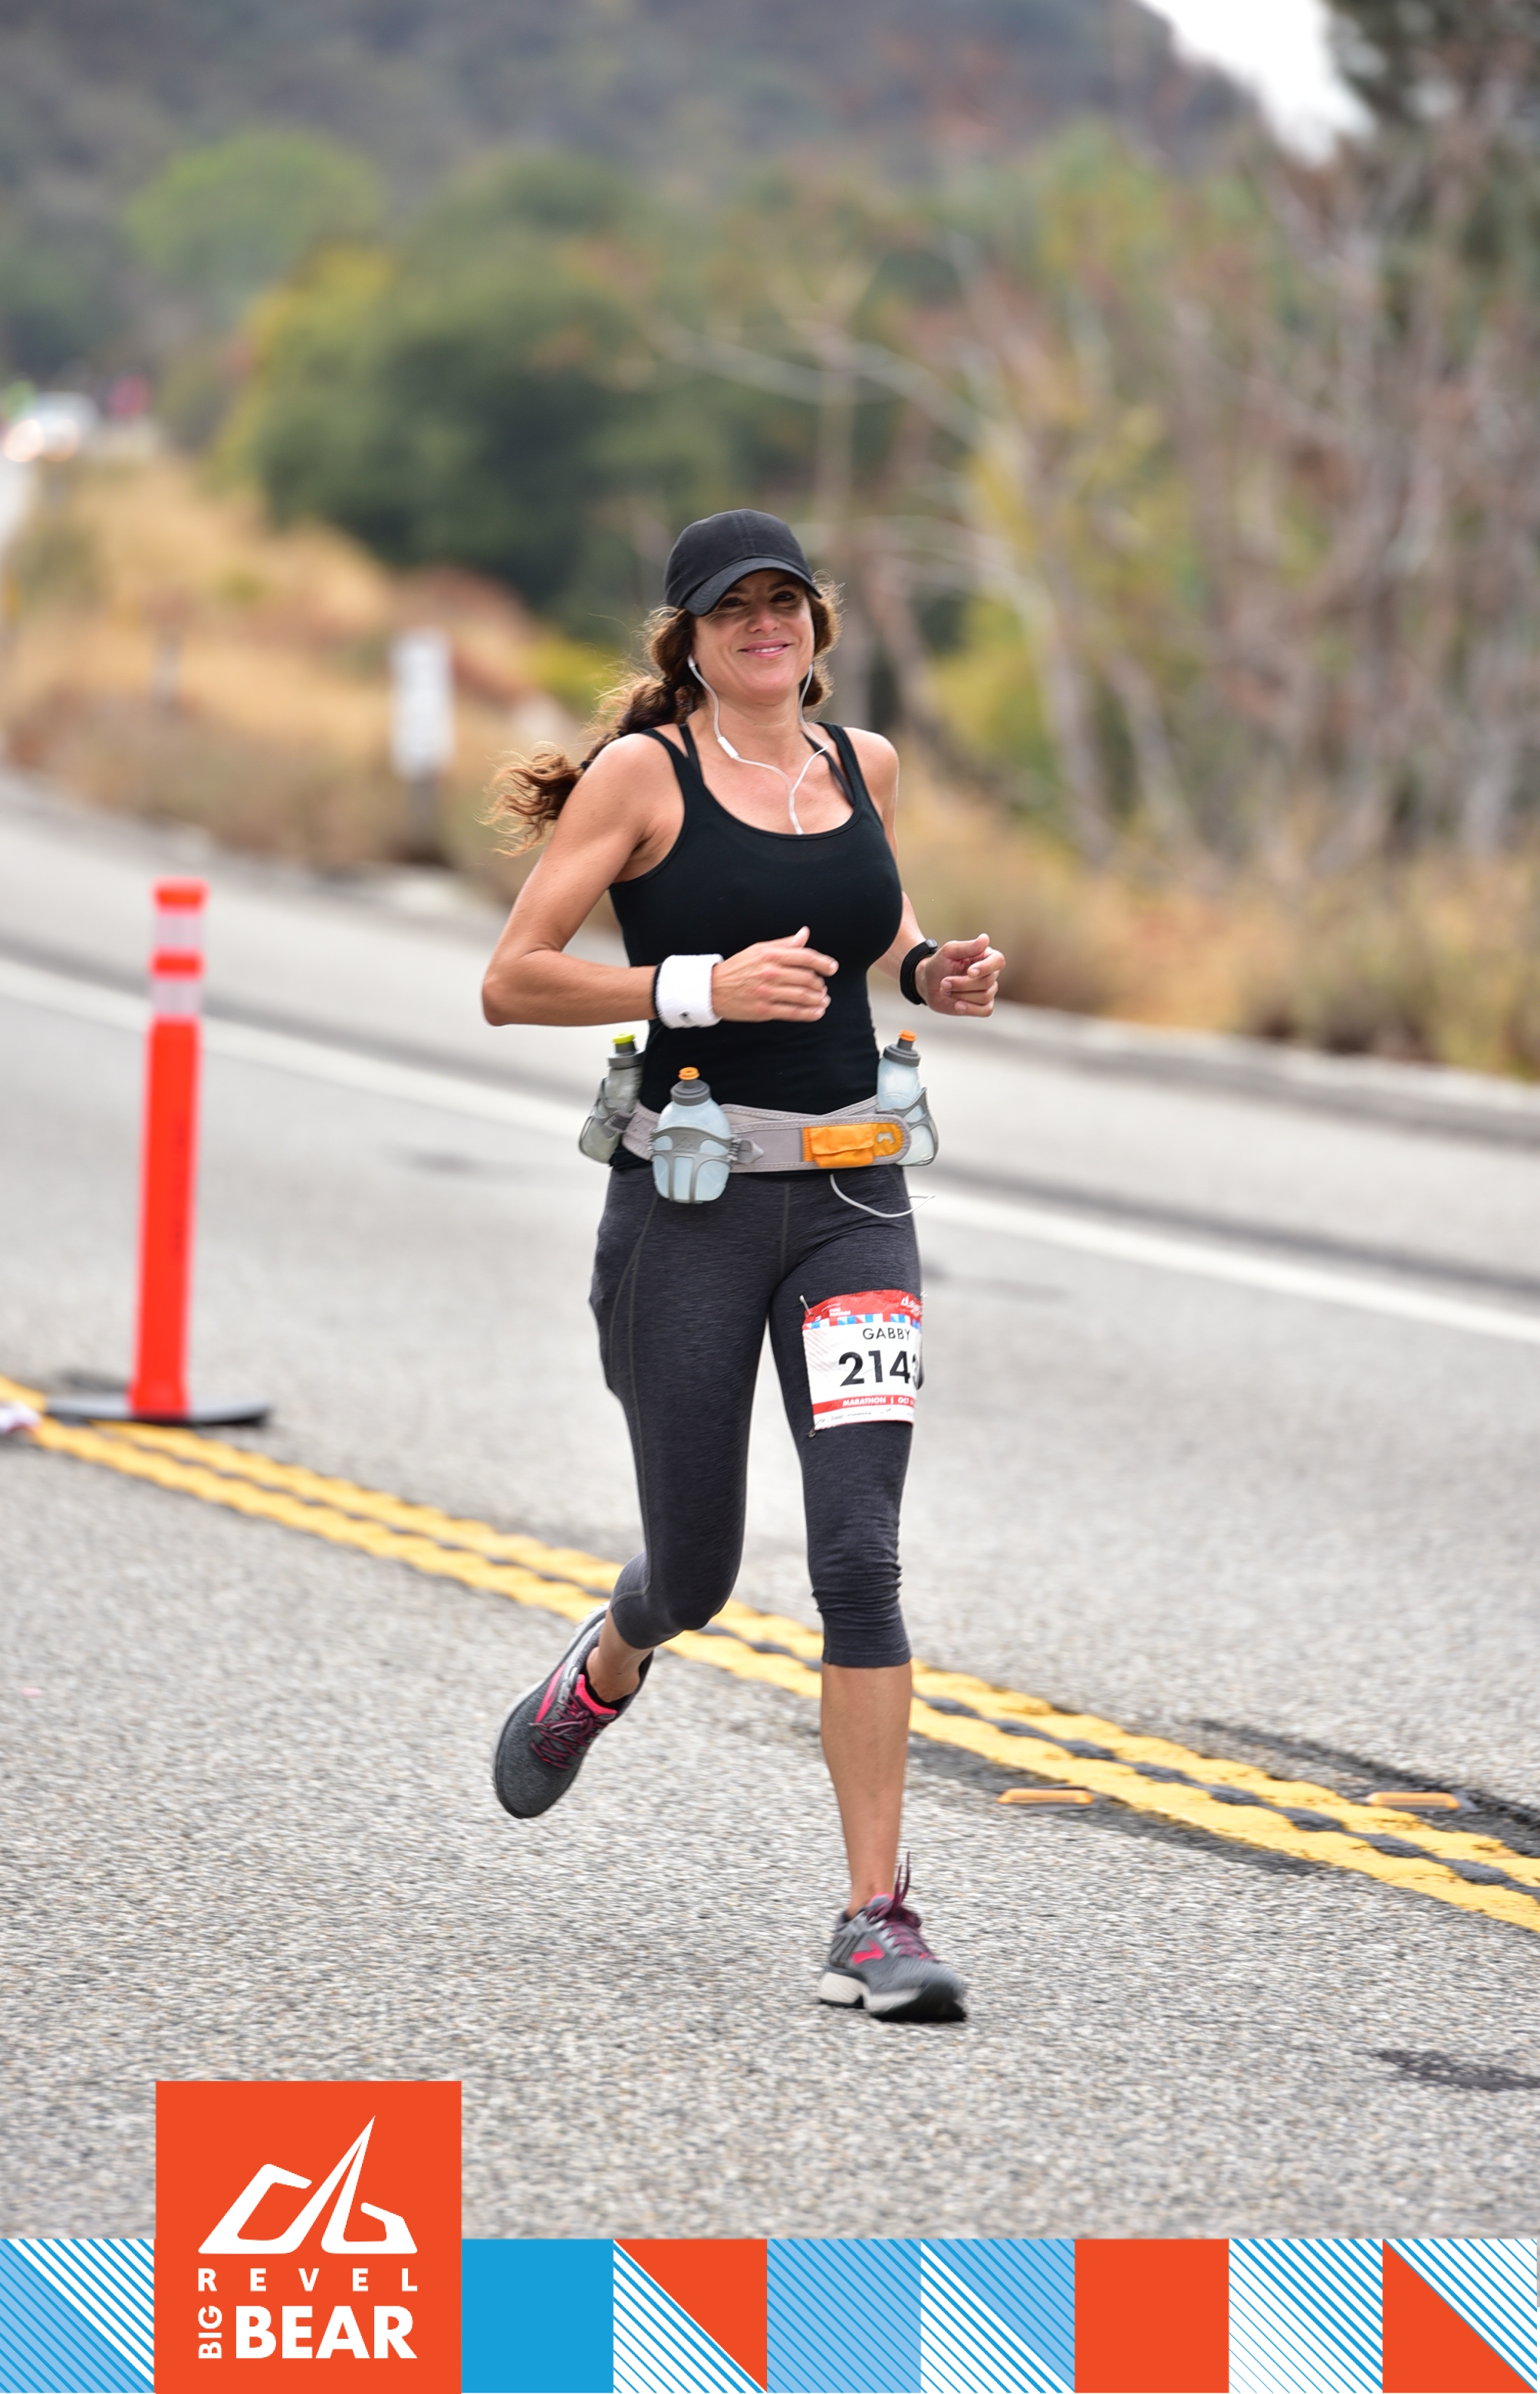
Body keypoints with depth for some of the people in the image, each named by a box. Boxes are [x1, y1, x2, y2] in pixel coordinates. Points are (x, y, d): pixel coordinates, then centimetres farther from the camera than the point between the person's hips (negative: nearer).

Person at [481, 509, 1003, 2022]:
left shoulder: (861, 763, 8)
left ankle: (875, 1923, -10)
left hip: (851, 1200, 3)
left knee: (859, 1554, -11)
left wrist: (932, 972, 7)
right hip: (689, 1203, -3)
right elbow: (511, 983, -9)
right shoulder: (641, 774, -6)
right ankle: (605, 1669, 46)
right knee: (695, 1573, 8)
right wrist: (704, 988, -18)